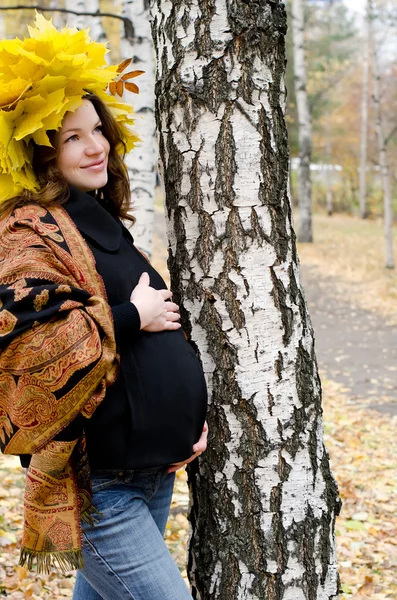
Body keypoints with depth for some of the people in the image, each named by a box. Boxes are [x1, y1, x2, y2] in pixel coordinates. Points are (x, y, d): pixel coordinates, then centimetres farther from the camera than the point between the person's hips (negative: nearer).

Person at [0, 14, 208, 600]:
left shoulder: (103, 226, 14)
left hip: (153, 471, 9)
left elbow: (162, 336, 21)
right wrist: (130, 319, -17)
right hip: (95, 481, -9)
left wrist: (191, 416, 10)